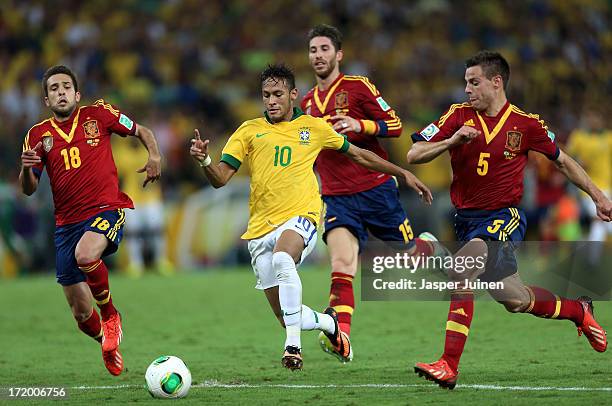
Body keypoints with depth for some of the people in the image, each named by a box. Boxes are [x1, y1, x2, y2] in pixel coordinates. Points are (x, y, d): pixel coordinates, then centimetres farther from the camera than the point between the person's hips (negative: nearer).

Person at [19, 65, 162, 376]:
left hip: (107, 208, -3)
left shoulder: (98, 114, 4)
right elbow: (28, 190, 6)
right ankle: (109, 346, 35)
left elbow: (142, 131, 16)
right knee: (81, 314, 2)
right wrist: (26, 168, -16)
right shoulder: (38, 135, 8)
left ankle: (110, 315, -10)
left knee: (85, 255, -37)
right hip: (67, 222, 3)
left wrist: (154, 157, -4)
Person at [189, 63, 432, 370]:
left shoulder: (313, 127, 9)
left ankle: (293, 344, -34)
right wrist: (204, 161, -21)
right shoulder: (249, 131, 8)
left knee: (282, 259, -38)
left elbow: (358, 155, 21)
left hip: (300, 217, -2)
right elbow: (220, 178, 1)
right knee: (286, 317, 0)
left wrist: (403, 174, 20)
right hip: (260, 228, 2)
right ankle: (326, 322, 35)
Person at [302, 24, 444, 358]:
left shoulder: (358, 87, -2)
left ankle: (428, 245, 47)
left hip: (375, 188, -3)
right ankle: (341, 336, -32)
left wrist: (360, 125, -21)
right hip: (337, 198, 3)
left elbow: (394, 125, -6)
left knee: (410, 252, 9)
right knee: (341, 262, -19)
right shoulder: (307, 103, 16)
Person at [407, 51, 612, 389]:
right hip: (467, 217, 4)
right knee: (514, 300, 5)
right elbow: (413, 155, -4)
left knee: (462, 271, -28)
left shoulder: (525, 123, -3)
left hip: (503, 217, -4)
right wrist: (451, 141, -21)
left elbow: (561, 160, 13)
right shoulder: (459, 116, 0)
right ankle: (578, 311, 32)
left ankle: (449, 366, -27)